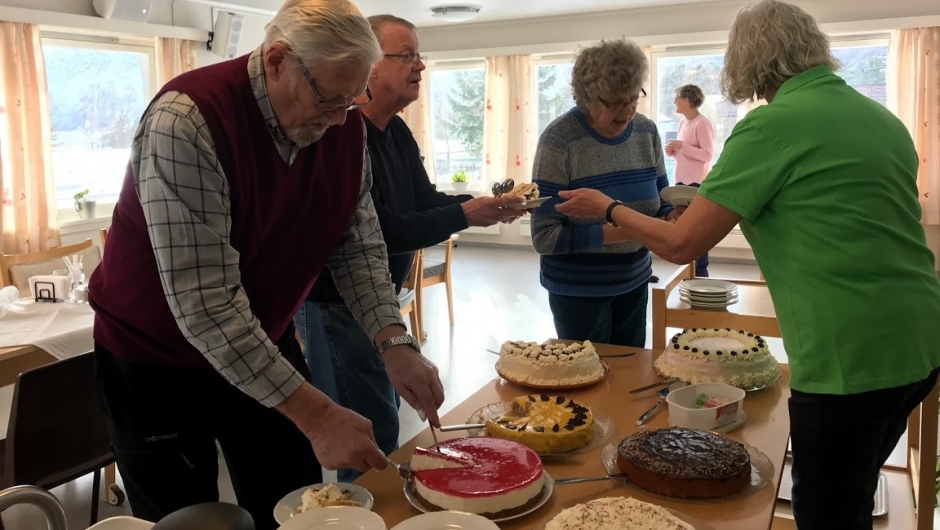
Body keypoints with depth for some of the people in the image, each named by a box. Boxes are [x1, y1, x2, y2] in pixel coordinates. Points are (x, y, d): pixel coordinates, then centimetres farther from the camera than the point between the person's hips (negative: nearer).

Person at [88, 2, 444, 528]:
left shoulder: (344, 125, -10)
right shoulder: (185, 122, -29)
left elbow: (360, 246, -3)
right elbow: (204, 305, -33)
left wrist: (395, 343, -20)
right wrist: (315, 415, -33)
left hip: (267, 345, 5)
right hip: (159, 359, -5)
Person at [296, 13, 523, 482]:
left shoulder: (397, 132, 8)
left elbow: (425, 200, 10)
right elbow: (377, 233, -29)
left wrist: (485, 203, -7)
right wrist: (464, 217, -26)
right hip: (337, 306, -10)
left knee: (384, 419, 21)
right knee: (374, 440, -2)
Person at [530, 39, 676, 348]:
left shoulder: (647, 132, -1)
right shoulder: (559, 140, -17)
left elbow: (659, 203, 9)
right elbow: (544, 237, -19)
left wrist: (672, 217, -14)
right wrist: (611, 231, -29)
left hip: (634, 282, 5)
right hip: (578, 291, -5)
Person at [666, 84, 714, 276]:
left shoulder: (702, 123, -12)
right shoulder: (683, 122, 14)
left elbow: (707, 155, -16)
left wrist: (682, 146, -20)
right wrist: (672, 150, 1)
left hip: (696, 183, -9)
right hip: (681, 181, 9)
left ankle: (700, 271, 2)